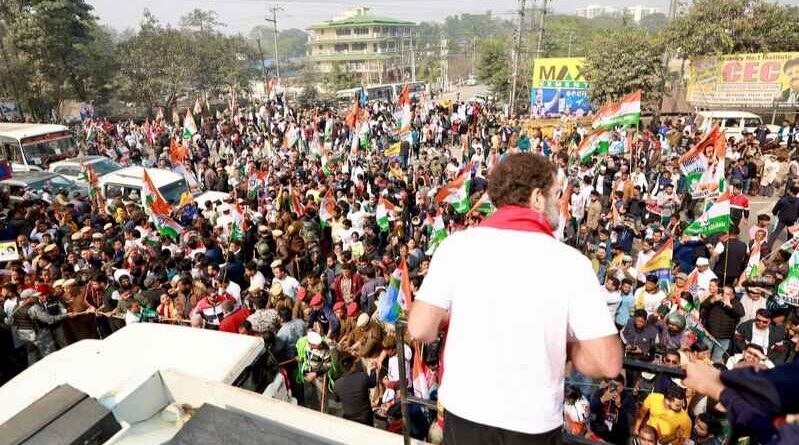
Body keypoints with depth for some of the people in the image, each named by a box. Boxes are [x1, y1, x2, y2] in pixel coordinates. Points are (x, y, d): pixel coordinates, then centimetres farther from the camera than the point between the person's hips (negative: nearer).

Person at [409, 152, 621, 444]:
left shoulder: (457, 245, -12)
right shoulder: (571, 263, -14)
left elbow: (419, 330, -10)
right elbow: (608, 363, -14)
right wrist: (564, 347, 6)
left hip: (463, 408, 1)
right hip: (533, 420, 0)